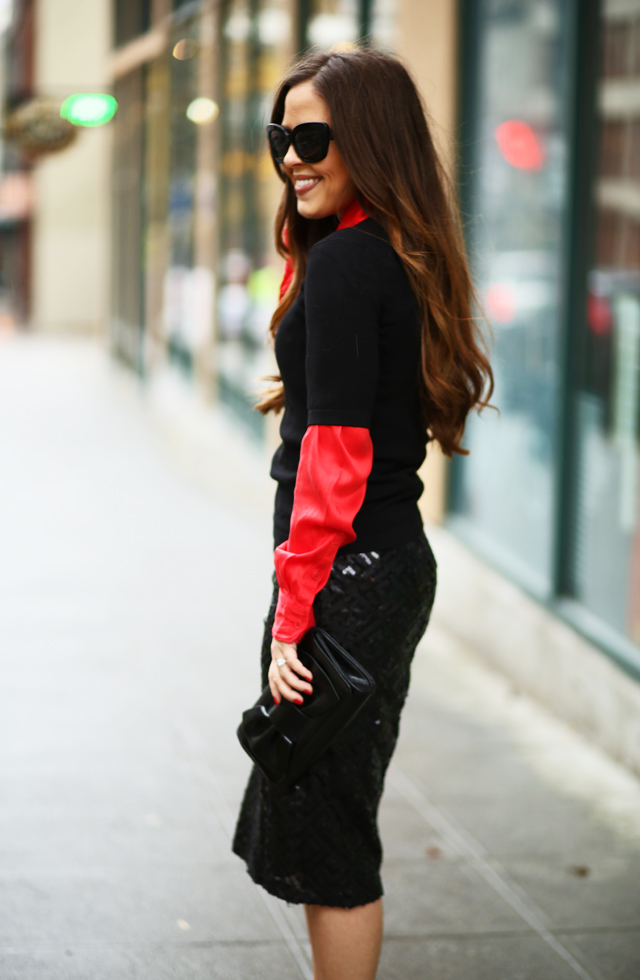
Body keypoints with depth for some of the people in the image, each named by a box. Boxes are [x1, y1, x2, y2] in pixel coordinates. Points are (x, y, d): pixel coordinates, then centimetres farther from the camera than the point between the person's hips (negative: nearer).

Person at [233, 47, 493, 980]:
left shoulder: (343, 264, -15)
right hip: (398, 561, 10)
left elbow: (334, 451, -20)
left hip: (349, 577, -10)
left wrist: (293, 614, -17)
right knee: (328, 823, 17)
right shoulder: (405, 261, 13)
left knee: (323, 837, -1)